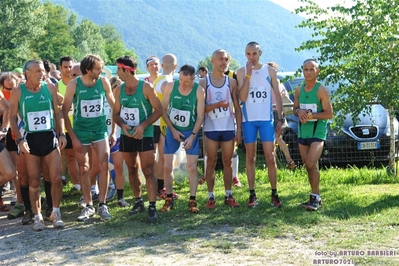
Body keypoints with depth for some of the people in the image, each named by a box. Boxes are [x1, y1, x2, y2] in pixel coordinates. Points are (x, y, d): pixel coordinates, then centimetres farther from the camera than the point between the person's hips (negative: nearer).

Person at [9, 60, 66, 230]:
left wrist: (62, 134, 0)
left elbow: (58, 112, 9)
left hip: (50, 137, 1)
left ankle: (56, 213, 15)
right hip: (30, 139, -1)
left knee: (56, 178, -3)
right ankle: (37, 217, 15)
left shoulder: (50, 88, 2)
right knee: (34, 182, 4)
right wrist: (19, 139, -11)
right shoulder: (18, 92, -3)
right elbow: (13, 117, -1)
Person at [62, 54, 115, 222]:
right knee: (84, 169, 5)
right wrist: (73, 137, -9)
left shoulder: (104, 82, -6)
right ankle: (88, 206, 17)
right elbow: (64, 112, -7)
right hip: (80, 131, -1)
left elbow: (113, 105, 5)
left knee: (104, 166, -8)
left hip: (100, 129, 1)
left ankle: (102, 205, 3)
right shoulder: (74, 85, -11)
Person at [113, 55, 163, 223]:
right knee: (132, 170, 14)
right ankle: (138, 202, 28)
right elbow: (116, 113, 9)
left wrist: (143, 125, -20)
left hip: (144, 135, -5)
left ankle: (152, 207, -7)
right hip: (126, 135, 5)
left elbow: (158, 110, -10)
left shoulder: (146, 87, -11)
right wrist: (122, 125, -12)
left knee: (148, 171, -9)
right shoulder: (119, 90, 4)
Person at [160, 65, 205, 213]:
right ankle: (169, 199, 12)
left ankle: (192, 201, 4)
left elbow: (200, 116, -11)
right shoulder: (170, 86, -11)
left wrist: (192, 136, -17)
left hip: (191, 131, -2)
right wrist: (173, 130, -8)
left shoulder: (199, 91, -15)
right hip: (172, 130, 2)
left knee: (192, 167, -4)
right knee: (167, 166, 0)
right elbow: (163, 110, -3)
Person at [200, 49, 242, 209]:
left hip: (228, 128, 2)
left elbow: (237, 108, 7)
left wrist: (239, 130, 1)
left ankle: (228, 195, 14)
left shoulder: (232, 82, 6)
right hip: (211, 129, -2)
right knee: (211, 162, 3)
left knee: (228, 162, 6)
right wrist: (217, 105, -20)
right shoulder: (204, 82, 1)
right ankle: (211, 196, 8)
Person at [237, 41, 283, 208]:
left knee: (270, 157, -3)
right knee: (250, 158, 5)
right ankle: (252, 194, 10)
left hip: (266, 119, 0)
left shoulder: (269, 71, 4)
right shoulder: (241, 72, 3)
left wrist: (280, 119, 0)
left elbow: (277, 95, 6)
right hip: (248, 120, 1)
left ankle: (274, 194, 4)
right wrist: (248, 75, -14)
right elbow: (242, 97, -8)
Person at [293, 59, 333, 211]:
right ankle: (316, 197, 19)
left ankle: (314, 198, -7)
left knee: (311, 164, -17)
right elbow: (295, 108, 18)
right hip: (303, 131, 6)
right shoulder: (299, 90, 9)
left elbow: (329, 114, -10)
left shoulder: (321, 90, -9)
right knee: (309, 166, 9)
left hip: (317, 131, -6)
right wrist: (299, 112, -6)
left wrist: (310, 115, -20)